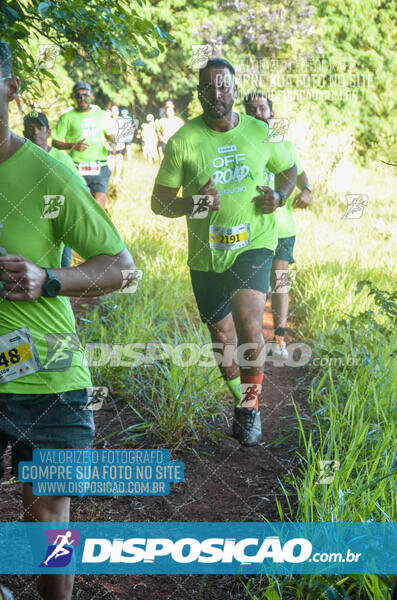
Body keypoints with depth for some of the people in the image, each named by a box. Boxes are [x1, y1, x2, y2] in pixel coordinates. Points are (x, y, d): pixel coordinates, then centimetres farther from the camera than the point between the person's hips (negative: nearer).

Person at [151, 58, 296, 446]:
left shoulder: (259, 133, -1)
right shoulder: (183, 141, -7)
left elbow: (289, 169, 17)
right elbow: (159, 202, -4)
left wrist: (279, 196, -4)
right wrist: (192, 203, -24)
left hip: (254, 243, -1)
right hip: (205, 253, 1)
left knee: (248, 325, -23)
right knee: (222, 337, 13)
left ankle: (251, 405, -1)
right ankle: (240, 399, 41)